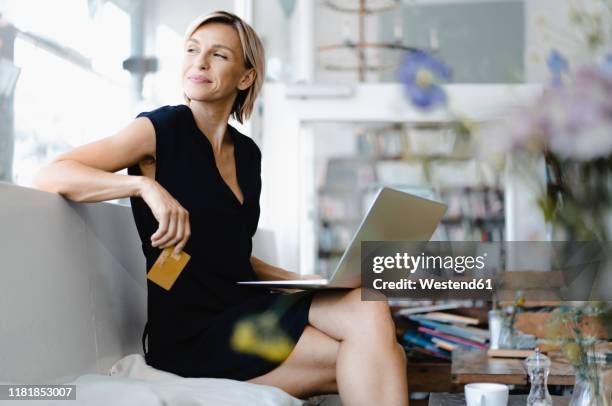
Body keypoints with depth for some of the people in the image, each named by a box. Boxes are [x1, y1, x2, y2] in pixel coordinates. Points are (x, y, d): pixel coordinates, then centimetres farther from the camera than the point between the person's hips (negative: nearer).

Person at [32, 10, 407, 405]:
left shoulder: (247, 152, 14)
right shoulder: (162, 128, -4)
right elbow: (49, 175, -15)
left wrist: (296, 280, 7)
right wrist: (145, 185, -28)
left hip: (248, 307, 6)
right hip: (193, 331, -6)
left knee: (370, 310, -21)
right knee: (377, 360, -18)